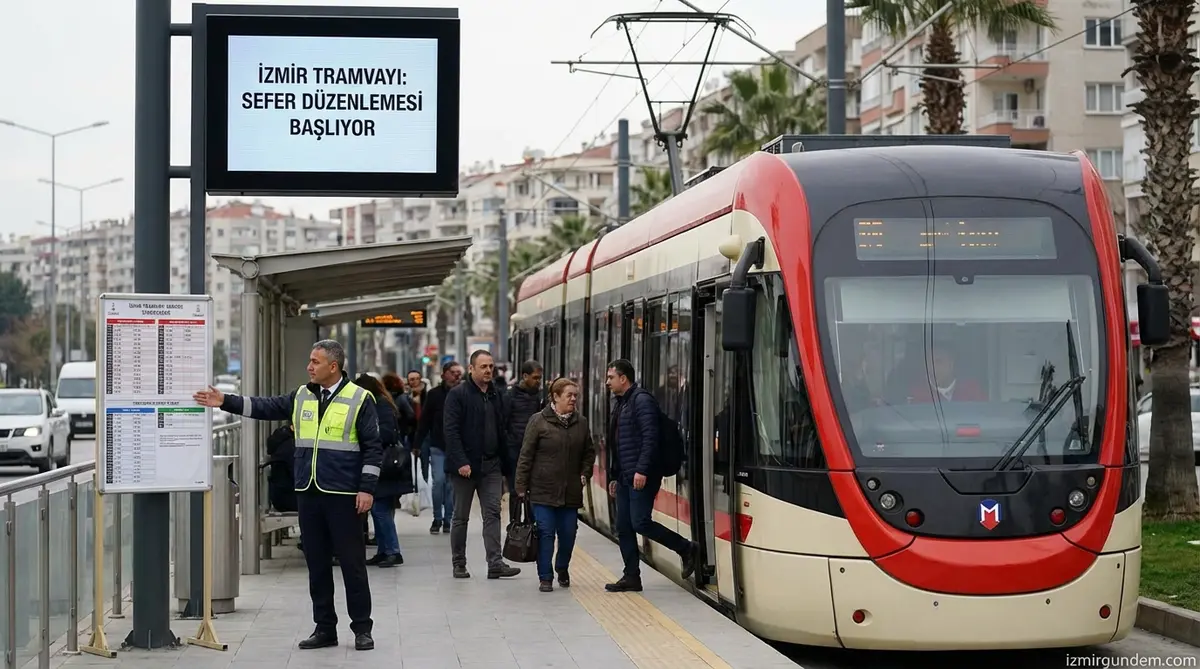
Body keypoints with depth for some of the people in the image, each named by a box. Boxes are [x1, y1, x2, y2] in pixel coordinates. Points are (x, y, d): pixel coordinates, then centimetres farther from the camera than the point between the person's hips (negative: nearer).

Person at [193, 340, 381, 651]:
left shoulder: (359, 399, -5)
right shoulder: (302, 396, 11)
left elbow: (372, 448, -6)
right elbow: (266, 407, 8)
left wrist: (367, 488, -12)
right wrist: (226, 401, -1)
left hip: (342, 495, -5)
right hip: (308, 493, 6)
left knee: (352, 562, 0)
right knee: (317, 563, 10)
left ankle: (362, 629, 8)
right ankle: (324, 628, 17)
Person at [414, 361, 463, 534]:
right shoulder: (434, 394, 1)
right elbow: (424, 421, 3)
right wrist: (417, 444, -1)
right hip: (437, 446, 0)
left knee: (451, 483, 4)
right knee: (438, 481, -5)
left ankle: (448, 519, 13)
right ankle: (437, 518, 8)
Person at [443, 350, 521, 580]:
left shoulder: (498, 396, 11)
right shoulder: (458, 394, -5)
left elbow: (503, 432, 12)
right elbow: (451, 430, -12)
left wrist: (505, 467, 8)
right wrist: (460, 462, -20)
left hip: (491, 465, 4)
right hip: (465, 464, -4)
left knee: (493, 513, -4)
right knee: (461, 516, 6)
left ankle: (495, 563, -7)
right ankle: (459, 564, 14)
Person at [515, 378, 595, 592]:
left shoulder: (581, 423, 8)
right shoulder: (539, 420, -5)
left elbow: (589, 453, 21)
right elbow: (526, 455, -3)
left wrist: (585, 474, 6)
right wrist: (521, 486, -5)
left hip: (571, 492, 4)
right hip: (543, 490, -4)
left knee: (568, 534, 6)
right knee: (545, 534, -5)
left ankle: (562, 569, 31)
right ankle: (545, 578, 3)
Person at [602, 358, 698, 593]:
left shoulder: (641, 400, -11)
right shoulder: (620, 404, 19)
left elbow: (650, 438, -20)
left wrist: (642, 470, -25)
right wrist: (614, 477, 22)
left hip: (642, 477, -10)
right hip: (625, 477, 10)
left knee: (640, 523, -13)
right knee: (623, 528, 7)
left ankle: (686, 549, 1)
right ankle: (631, 577, 11)